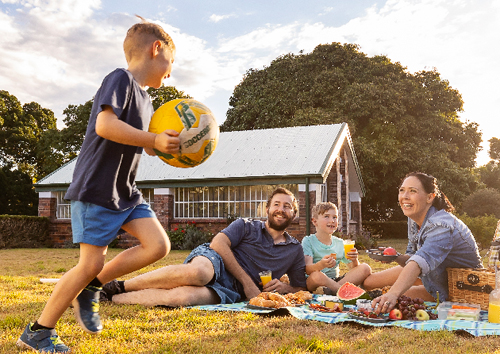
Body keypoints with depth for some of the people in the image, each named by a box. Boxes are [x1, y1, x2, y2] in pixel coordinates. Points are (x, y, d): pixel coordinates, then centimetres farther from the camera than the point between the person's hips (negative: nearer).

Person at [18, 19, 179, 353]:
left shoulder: (145, 99, 15)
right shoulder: (120, 79, -13)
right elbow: (105, 125, -28)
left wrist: (165, 145, 9)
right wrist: (155, 140, -27)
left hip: (126, 191, 9)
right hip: (96, 190, -9)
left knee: (159, 245, -2)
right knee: (92, 263, -8)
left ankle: (89, 289, 12)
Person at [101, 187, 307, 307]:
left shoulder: (295, 250, 19)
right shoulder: (246, 226, 11)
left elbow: (300, 288, 24)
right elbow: (218, 243, -4)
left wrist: (284, 288, -1)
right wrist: (247, 281, -10)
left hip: (231, 291, 1)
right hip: (214, 263, -1)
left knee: (184, 297, -35)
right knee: (196, 273, -42)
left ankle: (112, 297, -22)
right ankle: (119, 286, -23)